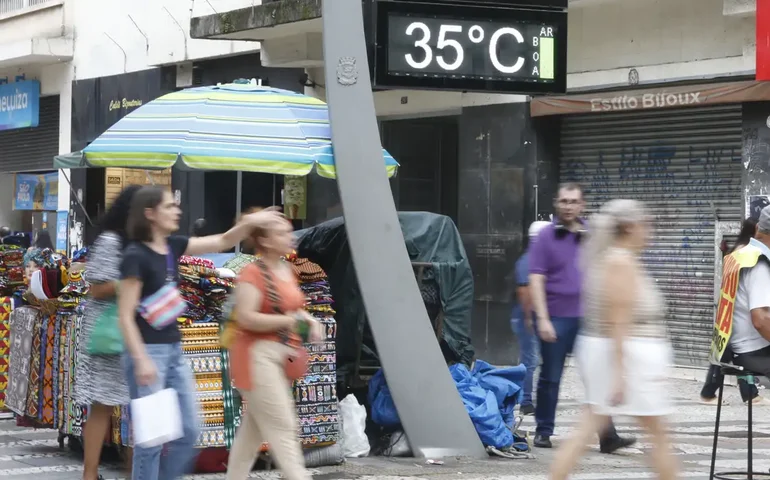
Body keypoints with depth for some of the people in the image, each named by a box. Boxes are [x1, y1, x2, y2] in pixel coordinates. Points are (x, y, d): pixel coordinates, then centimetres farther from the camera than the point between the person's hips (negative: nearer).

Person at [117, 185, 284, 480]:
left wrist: (249, 222, -5)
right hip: (148, 352, -8)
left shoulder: (172, 246, 8)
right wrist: (141, 360, -21)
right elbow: (125, 316, -16)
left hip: (174, 350, 8)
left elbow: (222, 242, 12)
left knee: (189, 431, 9)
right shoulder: (135, 256, -14)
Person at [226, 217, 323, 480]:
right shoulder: (253, 273, -16)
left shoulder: (287, 270, 11)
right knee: (283, 427, -10)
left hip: (281, 356, 9)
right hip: (258, 356, -9)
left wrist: (309, 320, 6)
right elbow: (246, 318, -24)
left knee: (254, 427, 15)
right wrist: (290, 321, -22)